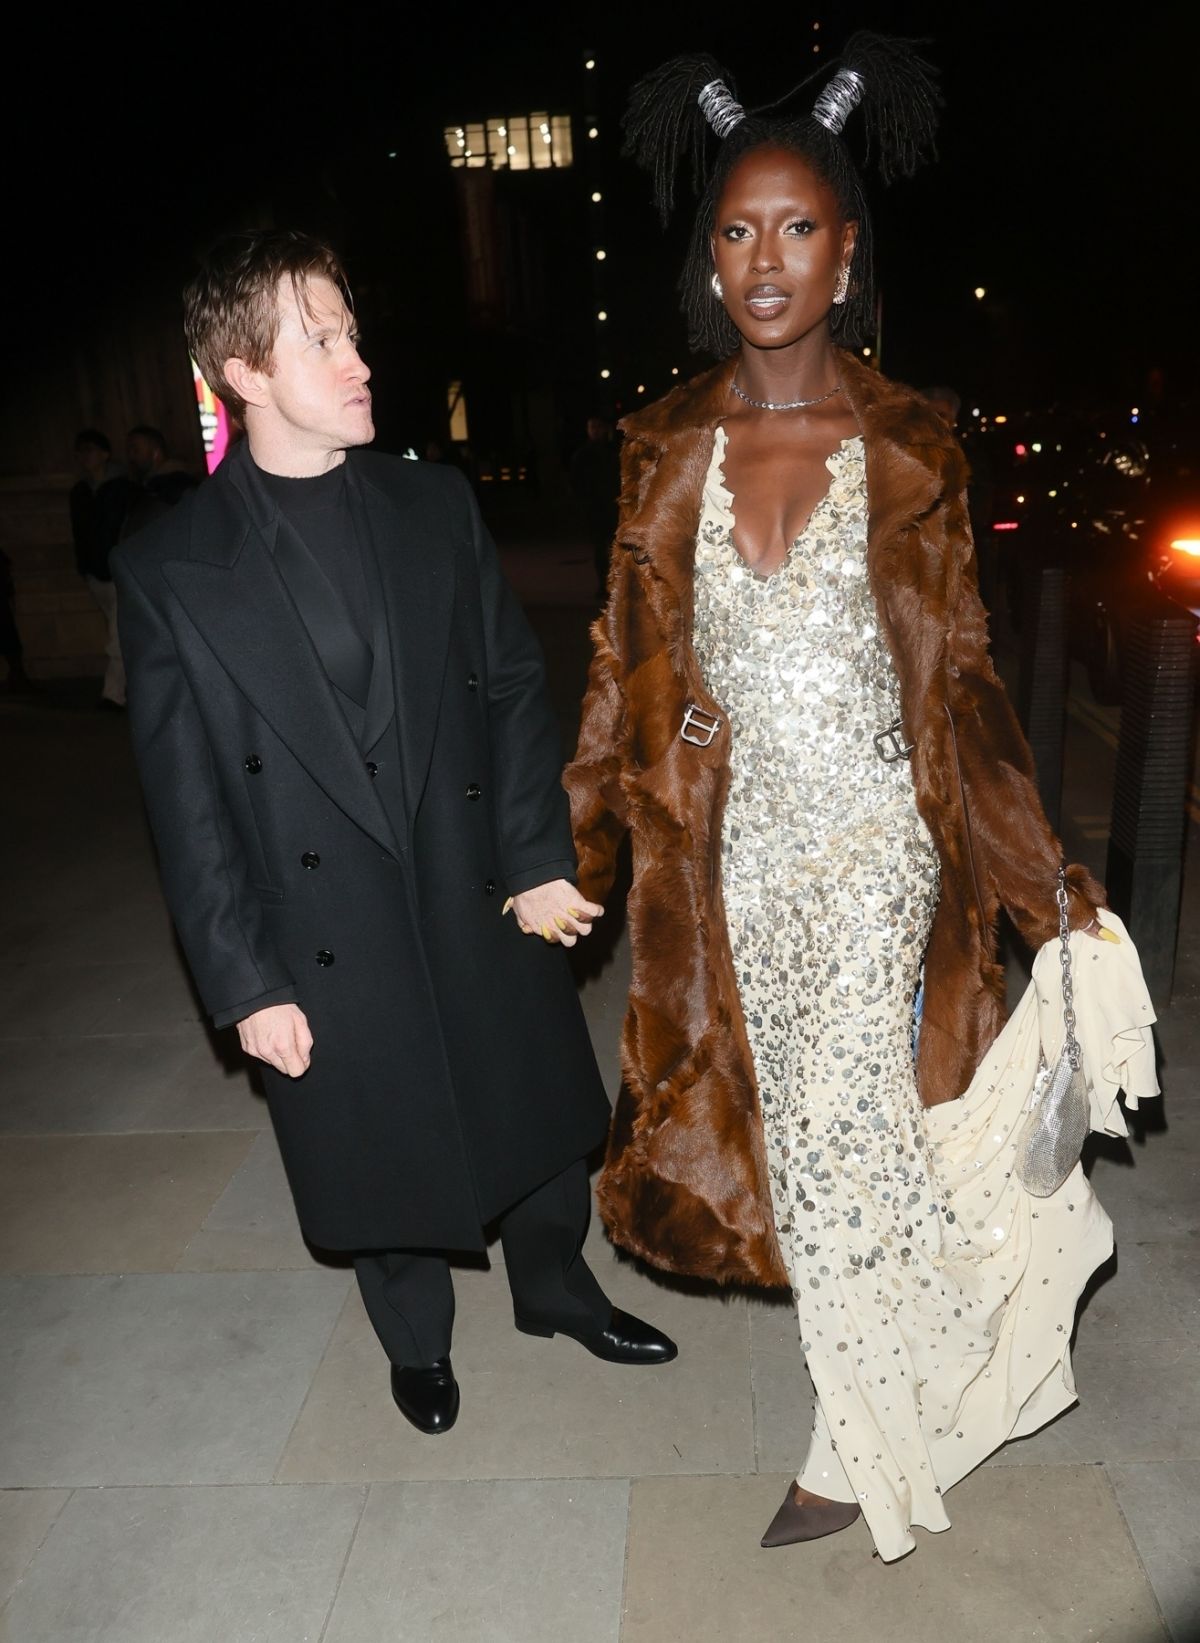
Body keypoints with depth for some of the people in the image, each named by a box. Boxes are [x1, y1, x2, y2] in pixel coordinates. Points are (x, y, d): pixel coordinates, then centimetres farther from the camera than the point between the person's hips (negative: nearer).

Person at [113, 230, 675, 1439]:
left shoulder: (434, 505, 0)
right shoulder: (169, 569, -9)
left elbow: (513, 686, 2)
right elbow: (187, 805, -7)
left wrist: (538, 860, -5)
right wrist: (244, 985, -8)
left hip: (485, 905, 3)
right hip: (329, 949, -2)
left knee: (541, 1114, 19)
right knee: (386, 1161, 17)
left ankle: (556, 1284, 50)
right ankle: (417, 1342, 48)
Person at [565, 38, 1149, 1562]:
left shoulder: (905, 445, -3)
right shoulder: (669, 448, 3)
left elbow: (958, 677, -1)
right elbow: (633, 667, 5)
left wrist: (1045, 876, -4)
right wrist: (569, 844, 5)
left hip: (876, 837, -3)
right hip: (745, 841, 3)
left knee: (840, 1125, -3)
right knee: (802, 1121, 13)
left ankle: (860, 1445, 26)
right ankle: (924, 1366, 44)